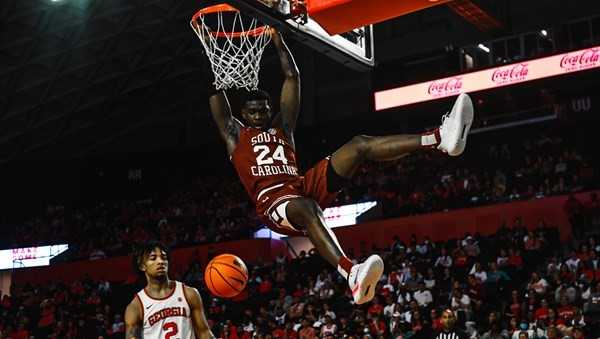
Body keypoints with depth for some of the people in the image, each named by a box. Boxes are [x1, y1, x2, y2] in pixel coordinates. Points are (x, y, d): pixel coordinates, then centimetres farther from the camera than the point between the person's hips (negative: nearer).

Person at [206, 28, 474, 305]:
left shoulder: (282, 126, 28)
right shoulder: (236, 135, 20)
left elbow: (292, 77, 27)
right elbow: (215, 88, 15)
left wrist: (278, 41, 26)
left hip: (304, 185, 5)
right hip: (273, 201, -5)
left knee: (360, 144, -13)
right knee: (306, 209, -44)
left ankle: (440, 138, -31)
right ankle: (353, 276, -69)